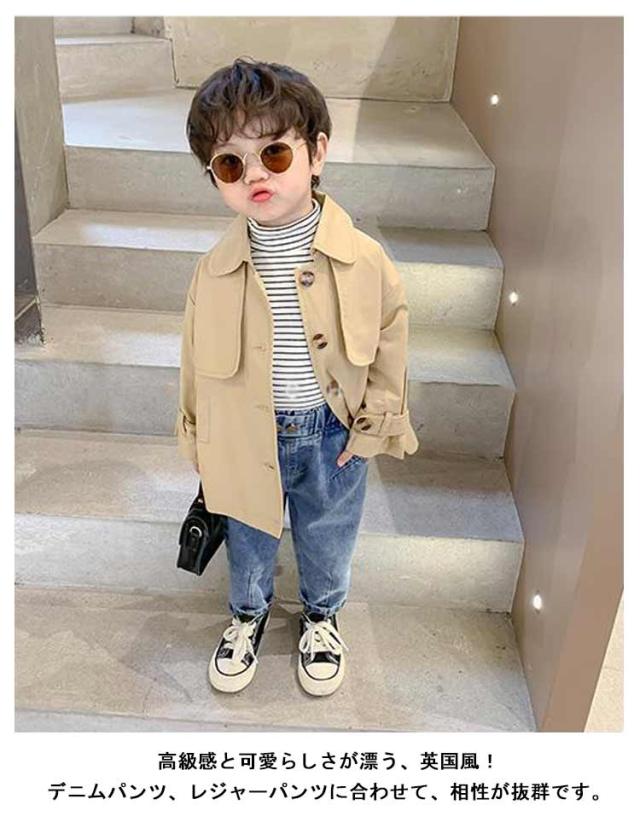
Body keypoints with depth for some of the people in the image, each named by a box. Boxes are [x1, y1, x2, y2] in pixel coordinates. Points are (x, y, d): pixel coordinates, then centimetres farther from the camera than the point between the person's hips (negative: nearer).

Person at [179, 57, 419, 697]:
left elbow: (389, 344, -4)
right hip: (245, 438, 1)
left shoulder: (364, 261, -17)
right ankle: (248, 612, 54)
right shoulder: (215, 272, -14)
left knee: (327, 538, 23)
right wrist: (200, 436, 4)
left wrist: (373, 426, -4)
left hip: (334, 436, 0)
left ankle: (321, 614, 53)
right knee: (248, 540, 23)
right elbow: (197, 362, -2)